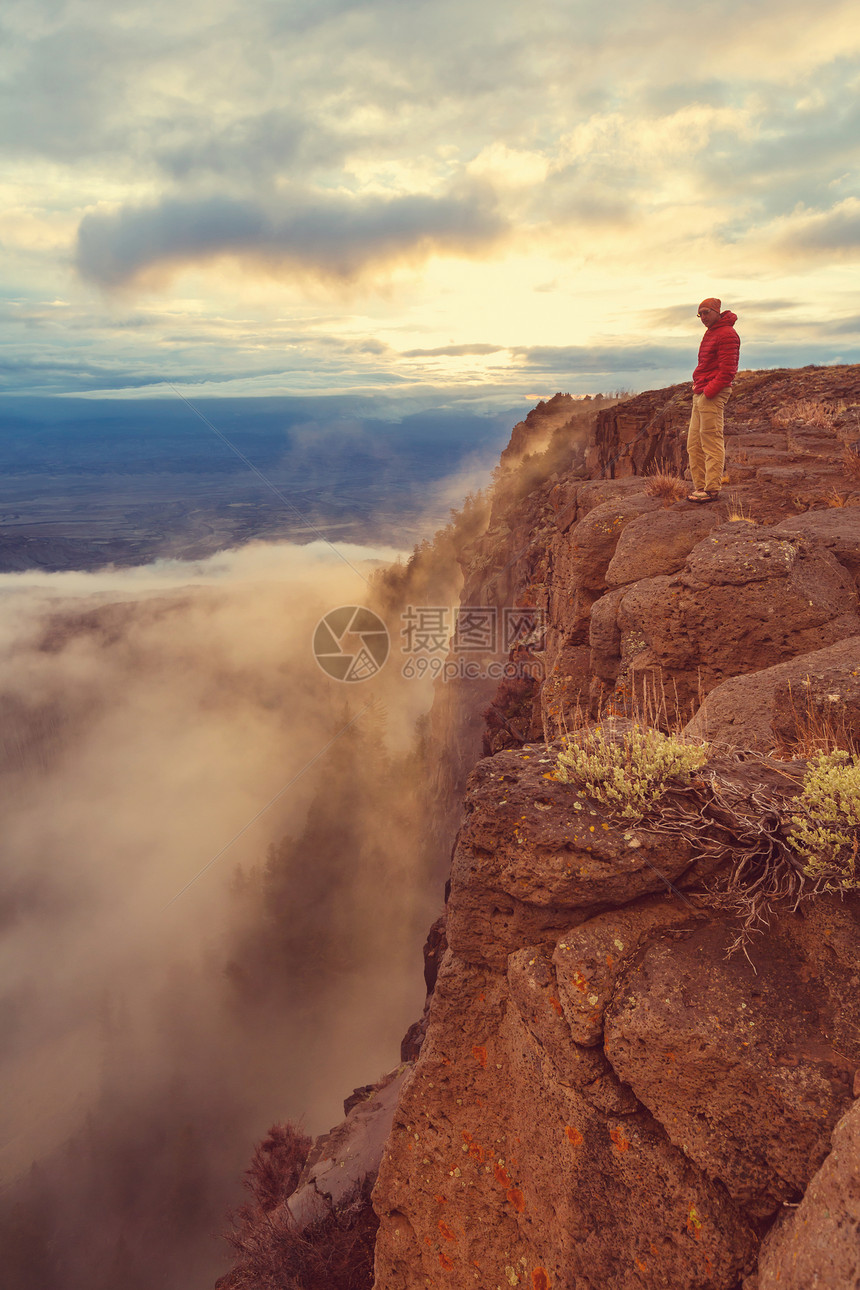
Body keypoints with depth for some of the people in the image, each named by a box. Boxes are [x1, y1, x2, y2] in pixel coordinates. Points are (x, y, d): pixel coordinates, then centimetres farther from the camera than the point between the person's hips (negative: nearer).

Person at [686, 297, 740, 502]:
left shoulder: (726, 334, -9)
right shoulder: (710, 333, 22)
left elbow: (727, 369, -17)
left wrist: (710, 391, -20)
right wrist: (698, 387, 14)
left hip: (713, 395, -10)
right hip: (700, 394, 10)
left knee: (711, 442, -10)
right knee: (694, 444, 8)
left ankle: (712, 490, -8)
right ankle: (700, 486, 12)